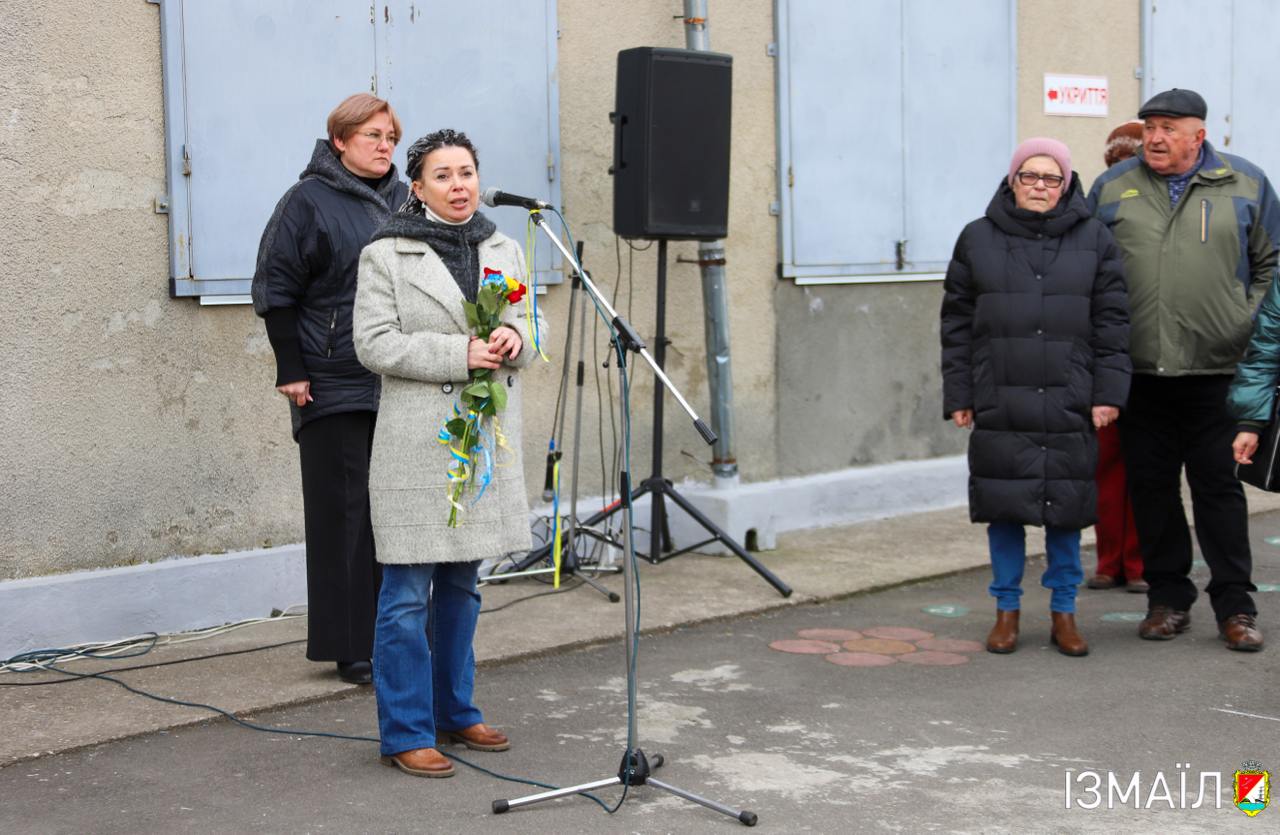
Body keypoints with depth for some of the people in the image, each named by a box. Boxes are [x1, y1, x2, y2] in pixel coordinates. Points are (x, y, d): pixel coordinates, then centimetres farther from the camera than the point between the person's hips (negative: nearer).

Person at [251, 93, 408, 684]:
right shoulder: (309, 201, -4)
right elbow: (276, 291, -6)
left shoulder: (403, 201, 14)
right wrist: (291, 371, -11)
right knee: (345, 513, -3)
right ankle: (351, 648, 4)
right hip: (335, 386, -6)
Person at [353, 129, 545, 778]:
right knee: (408, 591, -5)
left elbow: (525, 340, 18)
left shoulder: (504, 251, 13)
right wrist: (460, 354, -18)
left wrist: (514, 341, -6)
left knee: (460, 584, 14)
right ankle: (406, 733, 3)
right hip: (417, 444, -5)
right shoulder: (385, 255, -3)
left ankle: (454, 712, 26)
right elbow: (374, 343, -11)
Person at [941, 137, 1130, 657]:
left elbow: (1111, 321, 5)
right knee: (1004, 508, 5)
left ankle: (1063, 613, 19)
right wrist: (958, 396, 2)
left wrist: (1108, 392, -3)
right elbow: (957, 324, 7)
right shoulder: (978, 240, 6)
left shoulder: (1093, 240, 6)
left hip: (1069, 405, 0)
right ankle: (1007, 610, 18)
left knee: (1066, 508, 5)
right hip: (999, 405, 0)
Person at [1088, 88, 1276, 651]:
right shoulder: (1111, 188, 7)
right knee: (1151, 487, 7)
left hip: (1216, 372, -2)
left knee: (1218, 484, 1)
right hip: (1138, 372, 2)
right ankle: (1168, 598, 20)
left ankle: (1235, 606, 10)